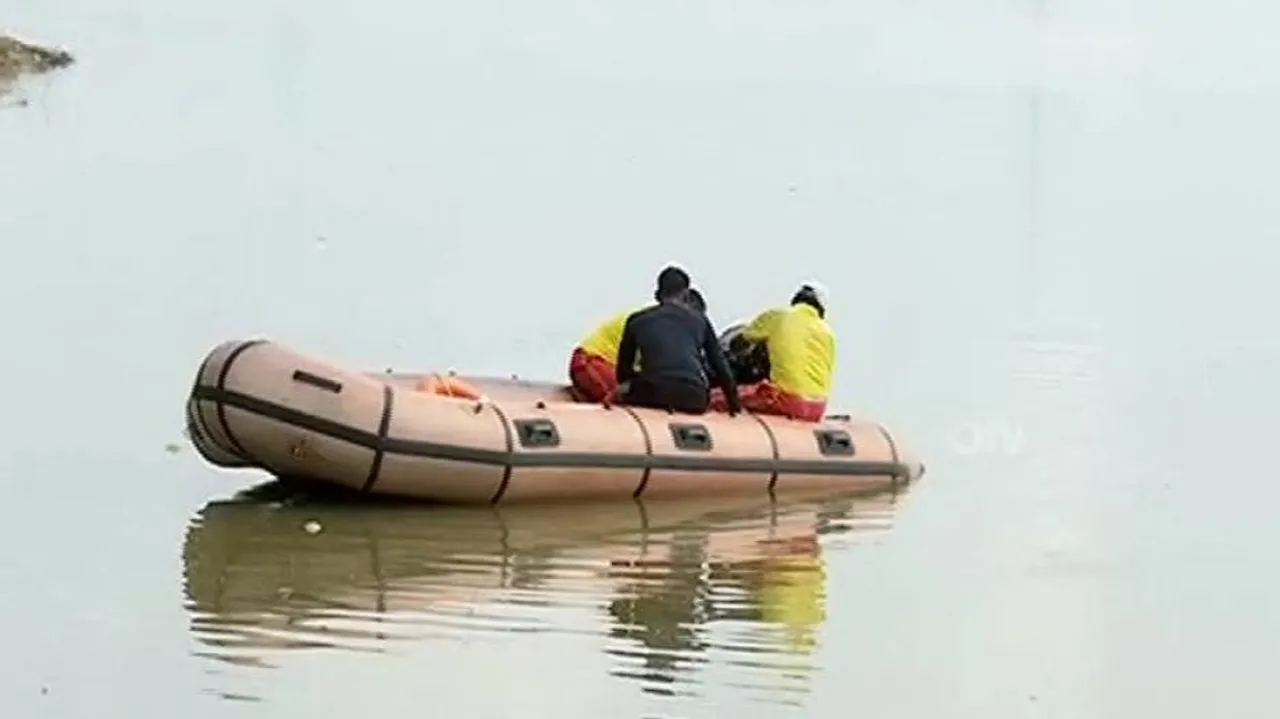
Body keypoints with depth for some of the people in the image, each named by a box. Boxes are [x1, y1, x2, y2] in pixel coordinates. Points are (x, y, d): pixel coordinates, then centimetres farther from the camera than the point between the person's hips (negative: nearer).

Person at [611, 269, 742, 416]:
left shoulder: (637, 319, 16)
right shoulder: (699, 319, 16)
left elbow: (623, 367, 21)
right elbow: (719, 363, 19)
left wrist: (624, 390, 41)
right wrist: (734, 401, 27)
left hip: (656, 395, -1)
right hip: (694, 399, 2)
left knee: (622, 390, 28)